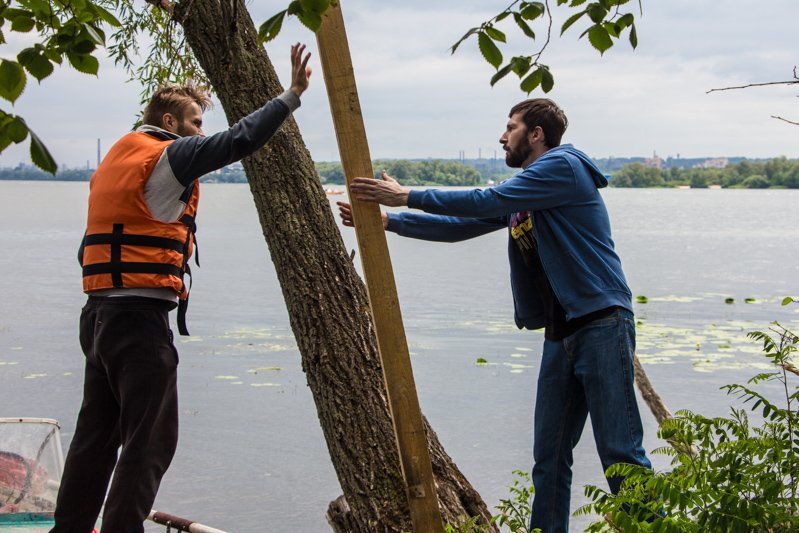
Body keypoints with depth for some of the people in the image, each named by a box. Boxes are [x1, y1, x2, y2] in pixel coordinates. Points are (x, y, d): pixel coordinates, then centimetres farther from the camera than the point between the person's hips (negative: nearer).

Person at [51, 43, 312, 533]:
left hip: (100, 313, 9)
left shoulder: (117, 160, 19)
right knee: (150, 441, -6)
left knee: (98, 433, 16)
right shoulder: (166, 156, -7)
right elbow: (237, 141, -18)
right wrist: (293, 95, -11)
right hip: (140, 317, -9)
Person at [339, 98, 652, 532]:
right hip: (560, 333, 9)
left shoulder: (563, 166, -7)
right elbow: (461, 226, 22)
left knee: (620, 451, -10)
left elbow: (488, 202, -14)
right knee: (549, 455, 8)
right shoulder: (522, 195, 20)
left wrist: (408, 196, -9)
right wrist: (386, 220, 16)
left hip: (601, 323, -9)